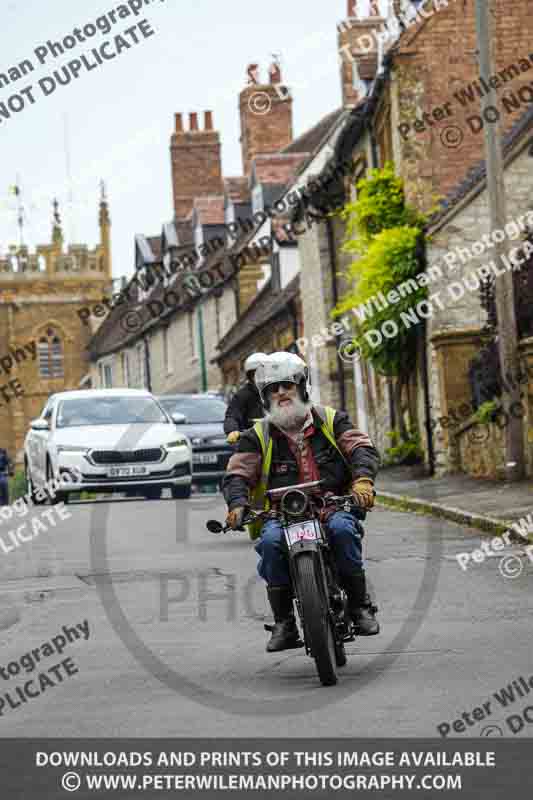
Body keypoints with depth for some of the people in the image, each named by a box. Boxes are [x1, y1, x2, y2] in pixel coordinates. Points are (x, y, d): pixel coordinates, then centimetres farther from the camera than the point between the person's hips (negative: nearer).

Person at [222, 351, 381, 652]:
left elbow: (363, 448, 1)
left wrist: (362, 479, -21)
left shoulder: (331, 420, 12)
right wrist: (237, 504, -19)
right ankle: (284, 623, -20)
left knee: (342, 529, -34)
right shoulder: (258, 436, 12)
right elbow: (237, 473, 3)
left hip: (334, 506, -1)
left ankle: (361, 606, -20)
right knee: (270, 541, -31)